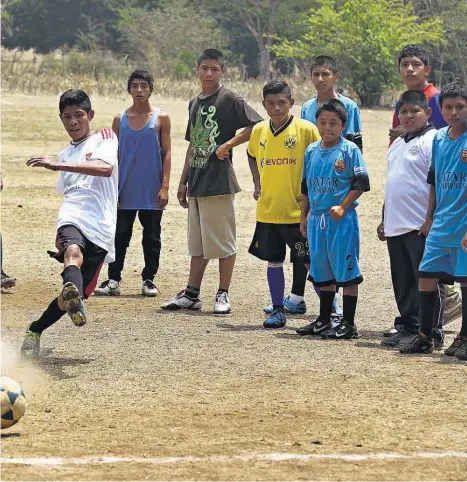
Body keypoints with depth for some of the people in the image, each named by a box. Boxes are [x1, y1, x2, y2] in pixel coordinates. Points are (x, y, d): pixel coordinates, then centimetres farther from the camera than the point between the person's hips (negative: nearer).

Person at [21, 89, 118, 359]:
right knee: (74, 253, -35)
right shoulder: (66, 154, 29)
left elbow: (105, 168, -12)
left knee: (77, 294, -3)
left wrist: (58, 165, -19)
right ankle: (73, 295, -67)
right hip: (72, 220, 2)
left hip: (101, 230, -2)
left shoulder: (105, 138, 9)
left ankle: (35, 331, 19)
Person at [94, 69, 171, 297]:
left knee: (151, 236, 5)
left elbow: (166, 153, -1)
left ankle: (149, 279, 14)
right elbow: (114, 154, 9)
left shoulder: (161, 118, 0)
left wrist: (165, 186, -8)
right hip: (126, 190, 2)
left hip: (152, 191, -2)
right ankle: (113, 280, 5)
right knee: (120, 235, 1)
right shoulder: (120, 119, 6)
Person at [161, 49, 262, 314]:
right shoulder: (195, 103, 16)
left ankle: (223, 295, 5)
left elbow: (256, 126, -15)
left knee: (223, 242, -2)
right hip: (197, 183, 8)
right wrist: (183, 181, 19)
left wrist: (227, 145, -17)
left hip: (219, 181, -8)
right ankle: (192, 294, 17)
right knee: (197, 243, 12)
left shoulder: (229, 99, -7)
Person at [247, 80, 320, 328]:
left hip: (298, 211, -4)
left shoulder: (306, 130, -9)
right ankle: (278, 310, 20)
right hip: (267, 210, 5)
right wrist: (257, 183, 13)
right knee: (273, 261, 10)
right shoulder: (259, 131, 5)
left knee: (312, 263, -1)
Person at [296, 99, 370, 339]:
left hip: (341, 219, -6)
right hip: (317, 218, 6)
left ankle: (348, 324, 1)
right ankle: (324, 320, 23)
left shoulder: (349, 150, -7)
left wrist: (342, 207, -16)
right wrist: (304, 216, 16)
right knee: (322, 271, 14)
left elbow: (361, 183, -9)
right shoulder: (311, 151, 10)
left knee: (346, 271, -3)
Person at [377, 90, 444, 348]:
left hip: (422, 227, -9)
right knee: (402, 281, 12)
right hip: (396, 226, 9)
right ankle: (408, 326, 19)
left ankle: (432, 332, 0)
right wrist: (384, 219, 23)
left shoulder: (432, 141, -9)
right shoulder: (397, 144, 19)